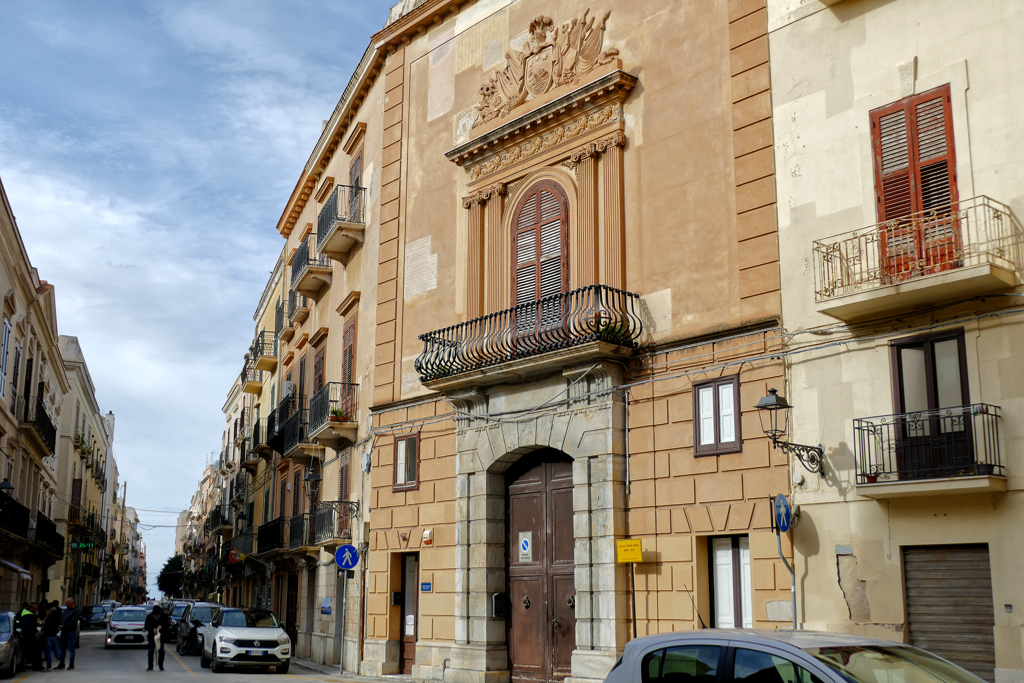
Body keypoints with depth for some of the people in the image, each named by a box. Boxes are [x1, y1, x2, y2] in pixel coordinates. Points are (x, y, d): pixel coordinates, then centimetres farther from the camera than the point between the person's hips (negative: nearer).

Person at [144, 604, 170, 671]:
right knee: (150, 652, -2)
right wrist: (152, 629, -27)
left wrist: (162, 627, -27)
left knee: (161, 651, -3)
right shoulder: (149, 616, -7)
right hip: (152, 636, 0)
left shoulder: (164, 616, -8)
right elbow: (146, 626, -9)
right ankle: (150, 666, 8)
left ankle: (161, 666, 10)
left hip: (161, 636, 0)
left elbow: (167, 625, -6)